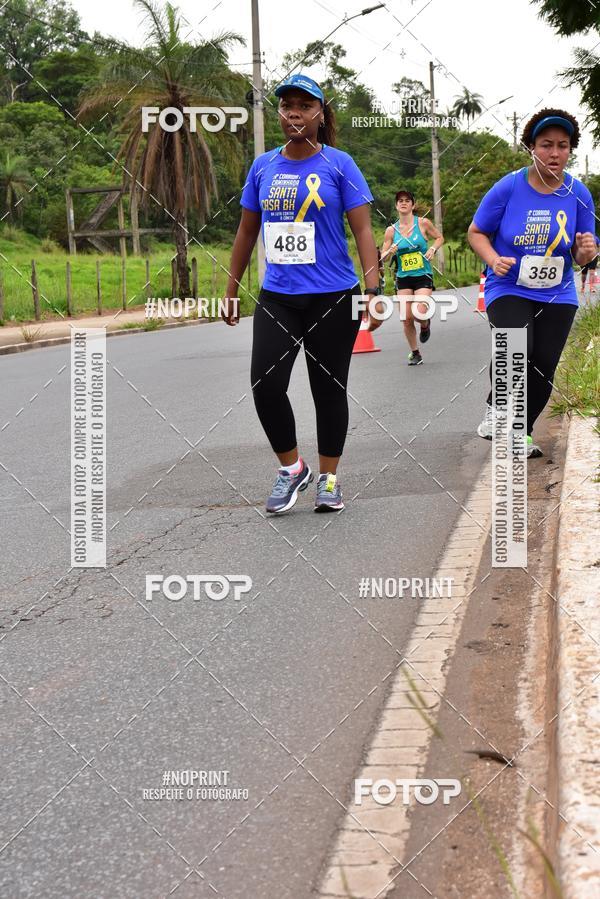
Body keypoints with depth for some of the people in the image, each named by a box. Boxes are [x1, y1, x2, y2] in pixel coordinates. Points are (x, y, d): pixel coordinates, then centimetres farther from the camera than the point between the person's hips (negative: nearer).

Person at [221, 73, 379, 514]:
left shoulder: (338, 164, -3)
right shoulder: (263, 167, 7)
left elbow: (363, 230, -6)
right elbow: (247, 232, 15)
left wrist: (374, 290, -15)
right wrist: (232, 291, 15)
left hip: (333, 297, -3)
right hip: (277, 297, 3)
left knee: (328, 387, 6)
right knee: (266, 383, -10)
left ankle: (328, 478, 22)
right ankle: (292, 467, 11)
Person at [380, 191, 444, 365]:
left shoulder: (423, 223, -4)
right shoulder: (391, 230, 1)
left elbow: (439, 237, 11)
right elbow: (382, 257, 7)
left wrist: (433, 249, -9)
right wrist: (390, 252, -15)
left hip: (423, 276, -2)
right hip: (403, 278, 2)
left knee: (420, 313, -20)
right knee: (406, 319, -3)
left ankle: (425, 325, 18)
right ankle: (415, 353, 17)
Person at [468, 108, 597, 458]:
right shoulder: (508, 188, -10)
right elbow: (476, 232, -1)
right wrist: (494, 260, -19)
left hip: (557, 297, 3)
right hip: (508, 289, -3)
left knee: (543, 368, 3)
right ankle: (496, 407, 0)